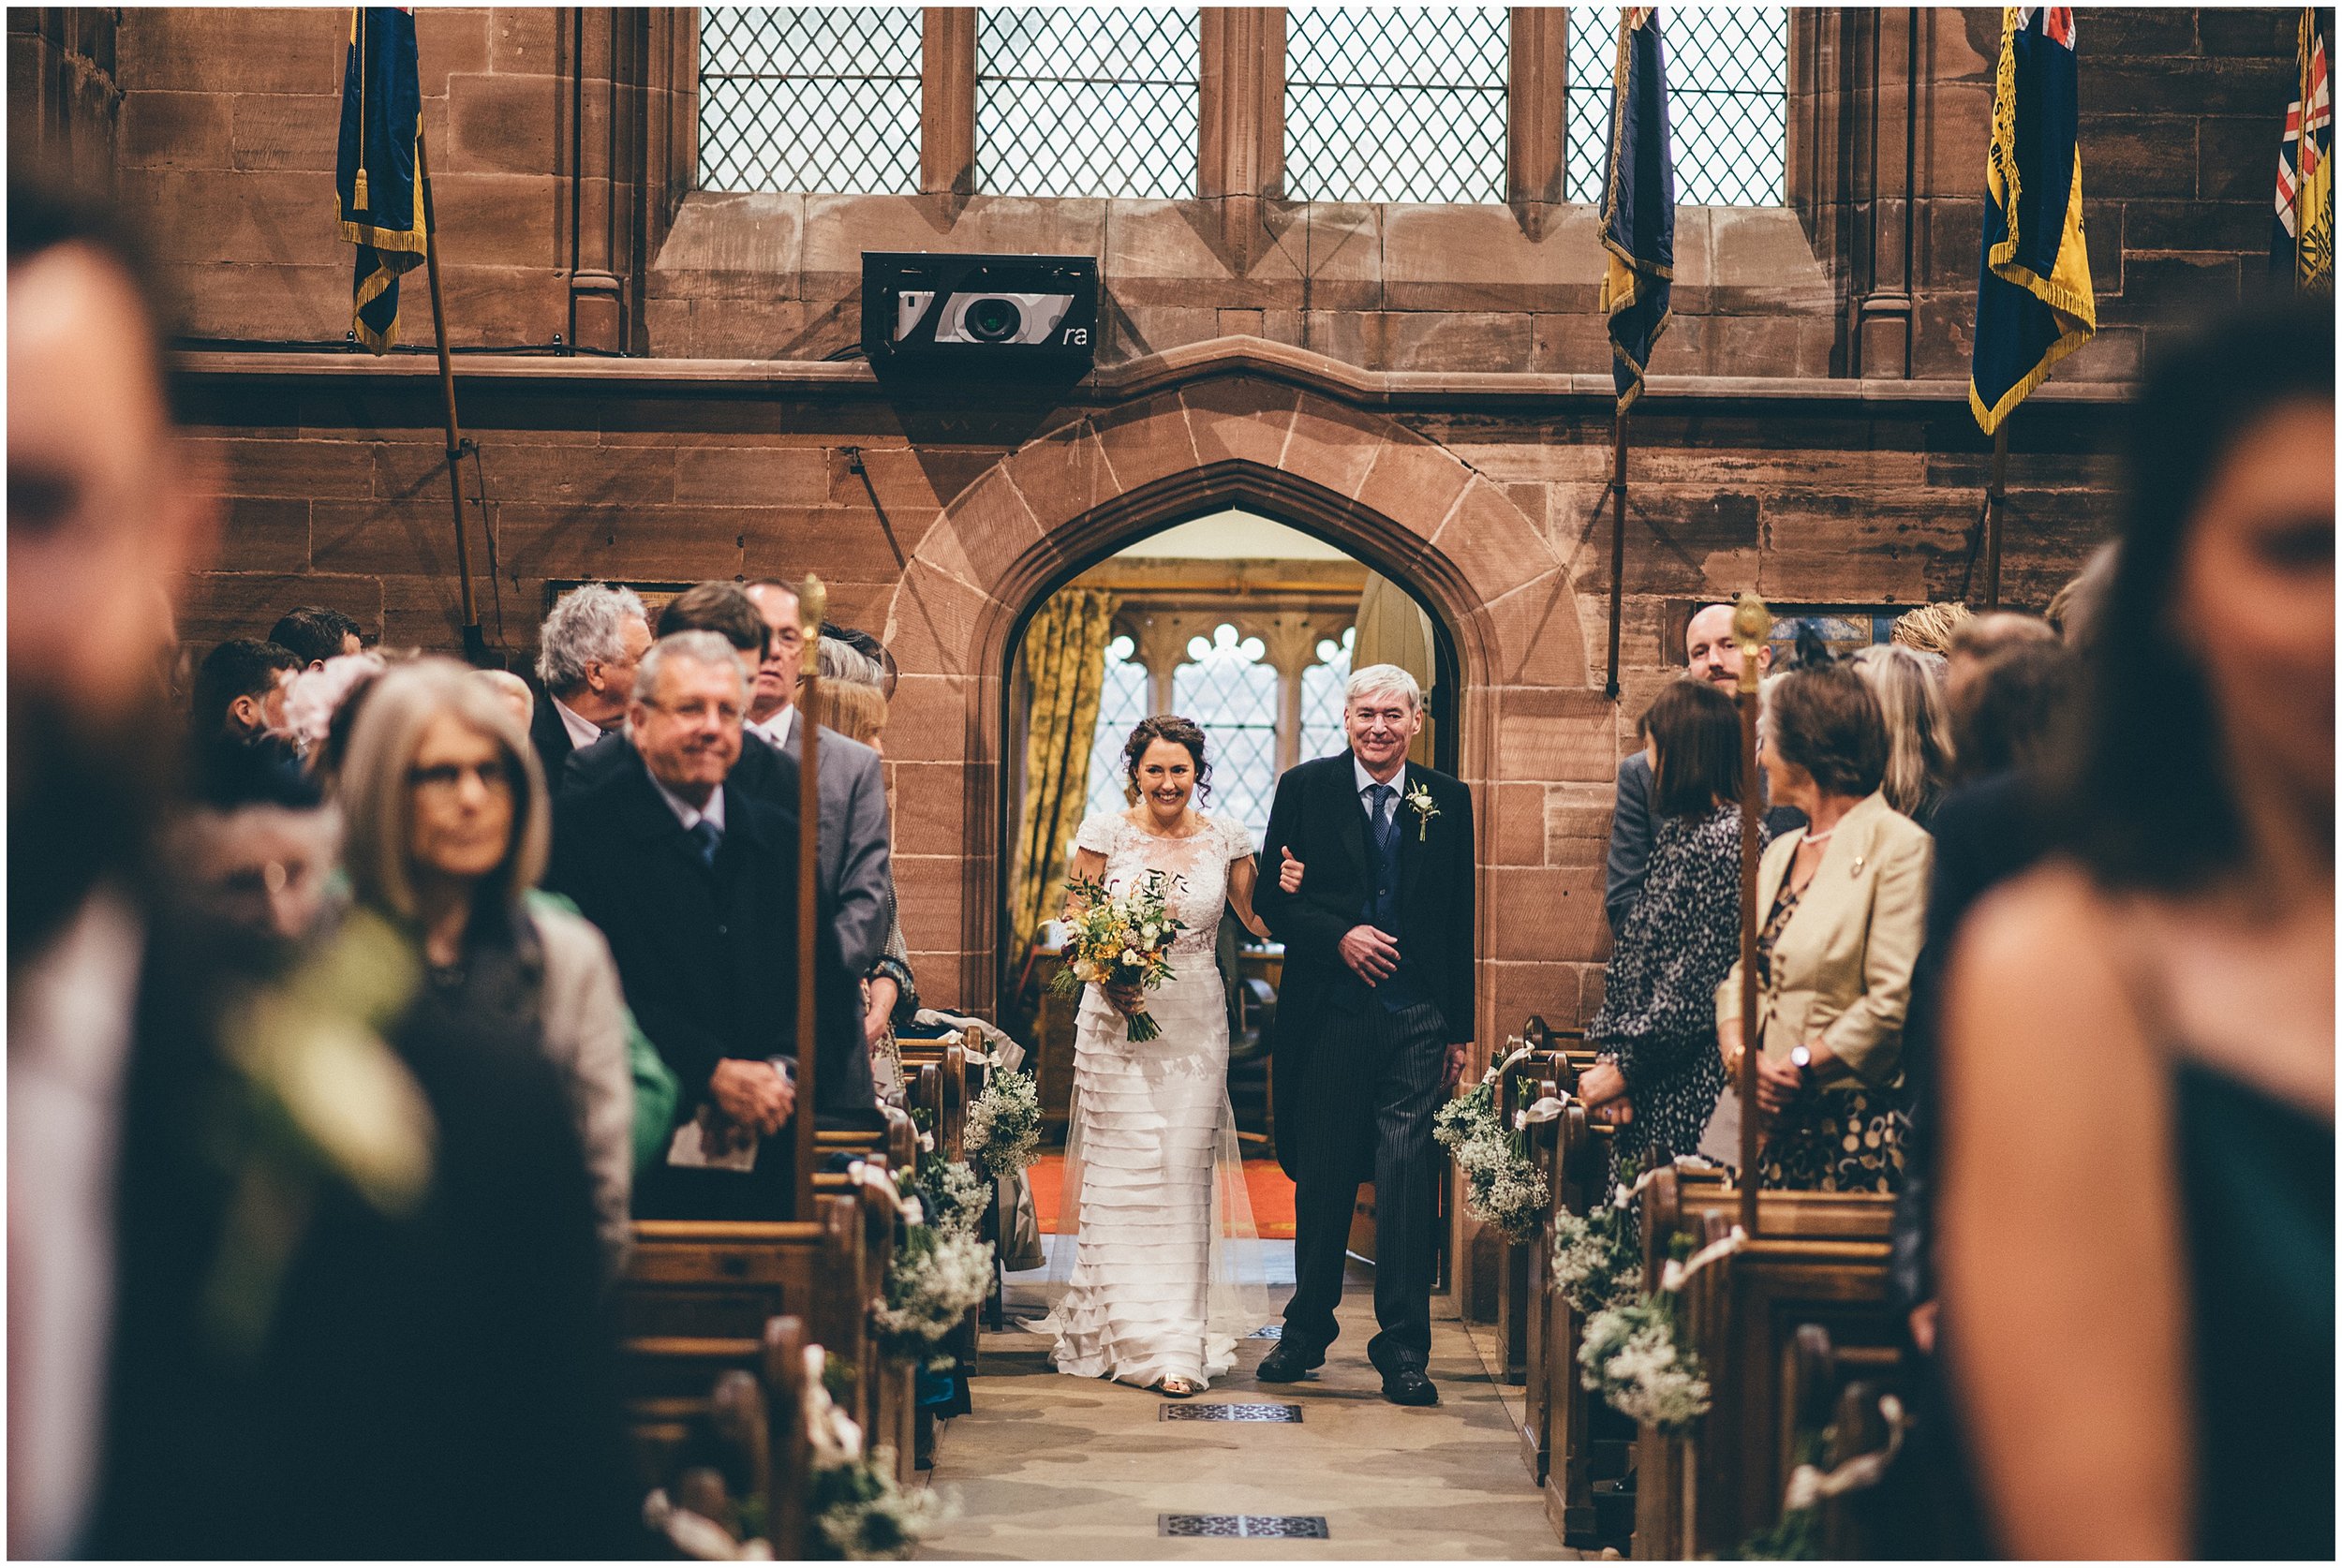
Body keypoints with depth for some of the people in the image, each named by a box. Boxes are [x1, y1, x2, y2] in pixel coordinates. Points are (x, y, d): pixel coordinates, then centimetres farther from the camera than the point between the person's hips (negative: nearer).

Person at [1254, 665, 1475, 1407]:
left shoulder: (1447, 801, 7)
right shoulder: (1305, 789, 4)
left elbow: (1461, 921, 8)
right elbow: (1272, 899, 2)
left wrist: (1461, 1029, 6)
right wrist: (1339, 935, -14)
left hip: (1415, 1022, 0)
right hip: (1327, 1017, 0)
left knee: (1407, 1175, -6)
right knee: (1321, 1178, 9)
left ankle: (1403, 1347, 1)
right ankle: (1308, 1330, 27)